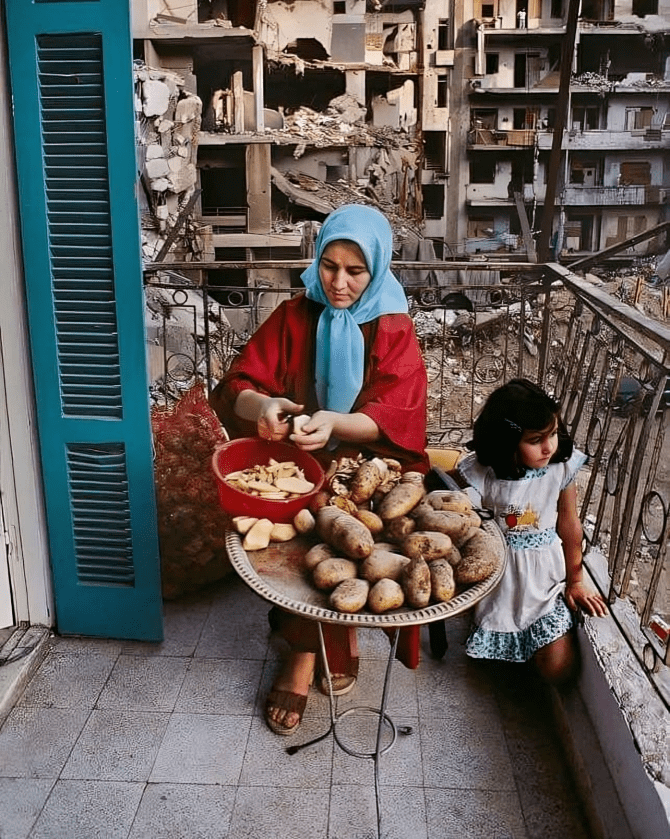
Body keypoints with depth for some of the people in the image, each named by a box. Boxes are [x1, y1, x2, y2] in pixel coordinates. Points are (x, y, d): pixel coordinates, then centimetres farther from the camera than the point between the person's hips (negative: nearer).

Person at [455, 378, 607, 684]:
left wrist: (576, 579, 8)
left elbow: (569, 524, -2)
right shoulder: (478, 472, -20)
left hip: (545, 578, 1)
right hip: (496, 576, 0)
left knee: (559, 670, -5)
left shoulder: (562, 466, -16)